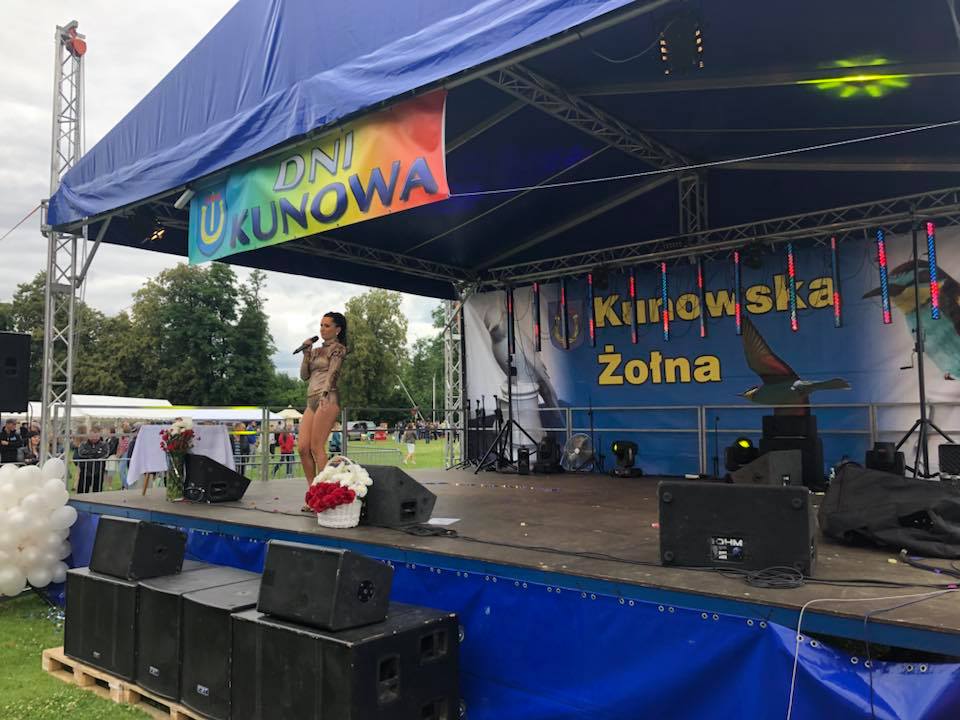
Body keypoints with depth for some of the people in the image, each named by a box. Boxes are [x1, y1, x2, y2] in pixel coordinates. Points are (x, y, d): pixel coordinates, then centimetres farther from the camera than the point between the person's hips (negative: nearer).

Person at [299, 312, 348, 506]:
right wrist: (306, 353, 9)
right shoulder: (316, 350, 25)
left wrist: (324, 394, -23)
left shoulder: (338, 348, 5)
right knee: (303, 448, -1)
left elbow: (333, 372, -10)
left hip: (327, 399, -7)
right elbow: (304, 375, 19)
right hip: (311, 401, 7)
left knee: (316, 447, -15)